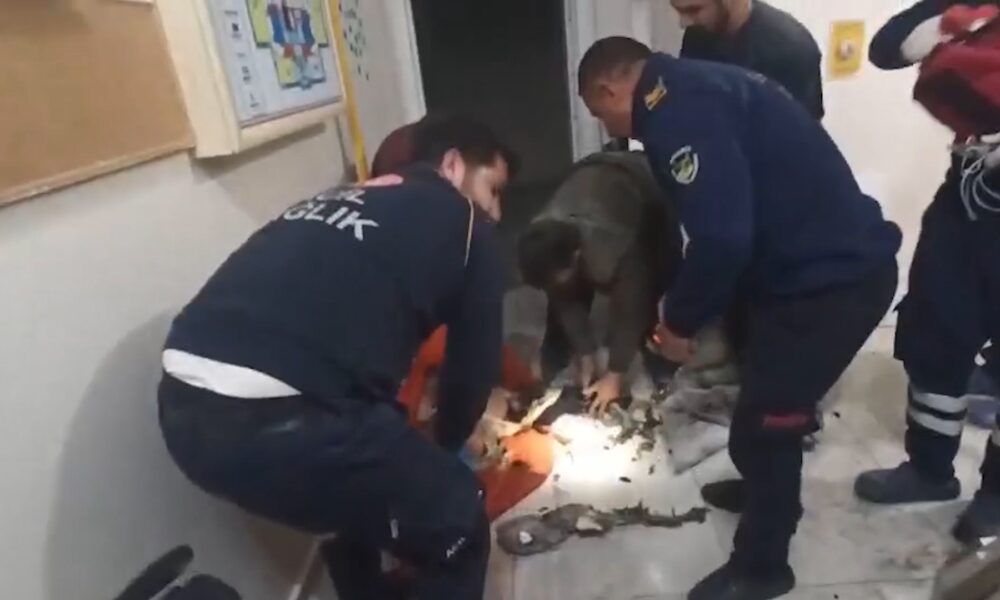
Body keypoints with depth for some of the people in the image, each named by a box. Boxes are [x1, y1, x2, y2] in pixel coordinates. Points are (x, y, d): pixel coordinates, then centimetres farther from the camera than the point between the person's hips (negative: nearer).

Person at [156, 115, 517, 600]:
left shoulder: (338, 201, 28)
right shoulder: (465, 223, 10)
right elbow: (474, 363, 14)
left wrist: (404, 447, 43)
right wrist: (445, 444, 34)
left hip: (183, 405, 9)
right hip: (276, 417, -8)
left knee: (359, 493, 34)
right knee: (455, 528, 15)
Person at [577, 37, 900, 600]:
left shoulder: (677, 108, -19)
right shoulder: (693, 89, 13)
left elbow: (722, 236, -29)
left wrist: (679, 320, -12)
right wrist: (691, 307, 19)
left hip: (832, 277, -10)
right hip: (826, 263, 10)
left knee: (763, 422, 1)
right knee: (764, 387, 26)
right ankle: (768, 489, 50)